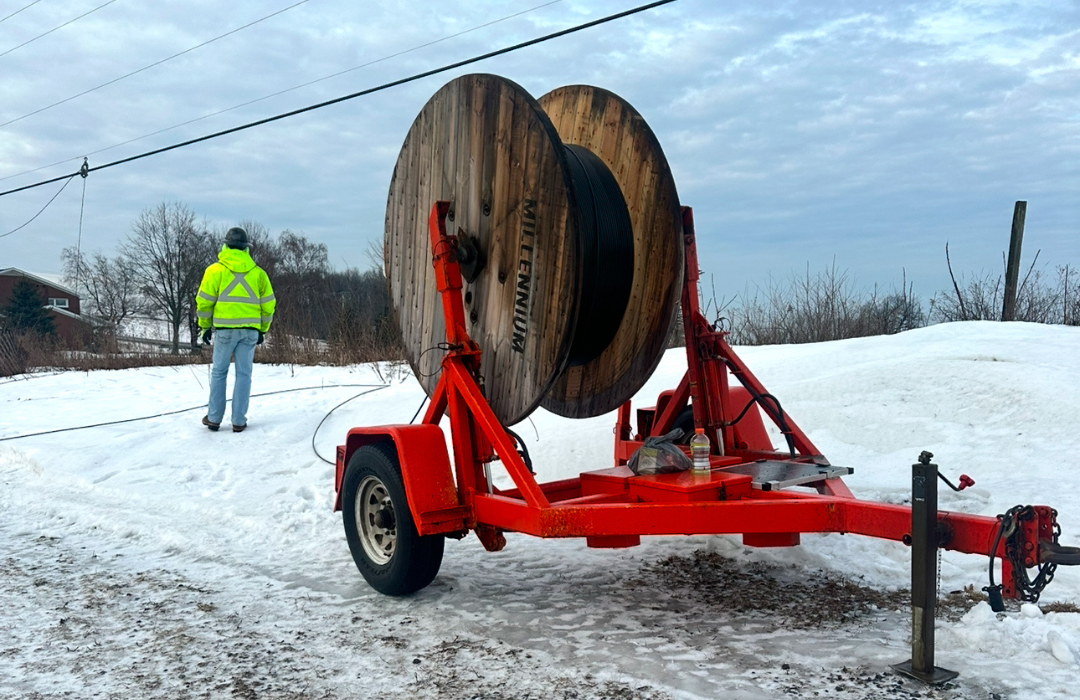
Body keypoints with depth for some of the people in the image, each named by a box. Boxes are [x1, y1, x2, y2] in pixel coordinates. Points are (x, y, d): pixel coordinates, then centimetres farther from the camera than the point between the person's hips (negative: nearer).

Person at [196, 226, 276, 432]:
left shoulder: (215, 270, -1)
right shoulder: (258, 272, 5)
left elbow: (204, 301, -2)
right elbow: (268, 304, 8)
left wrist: (205, 327, 9)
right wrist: (263, 329, 16)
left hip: (225, 329, -1)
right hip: (250, 330, 1)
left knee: (219, 372, 10)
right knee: (243, 374, 6)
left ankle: (214, 418, 12)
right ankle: (239, 421, 6)